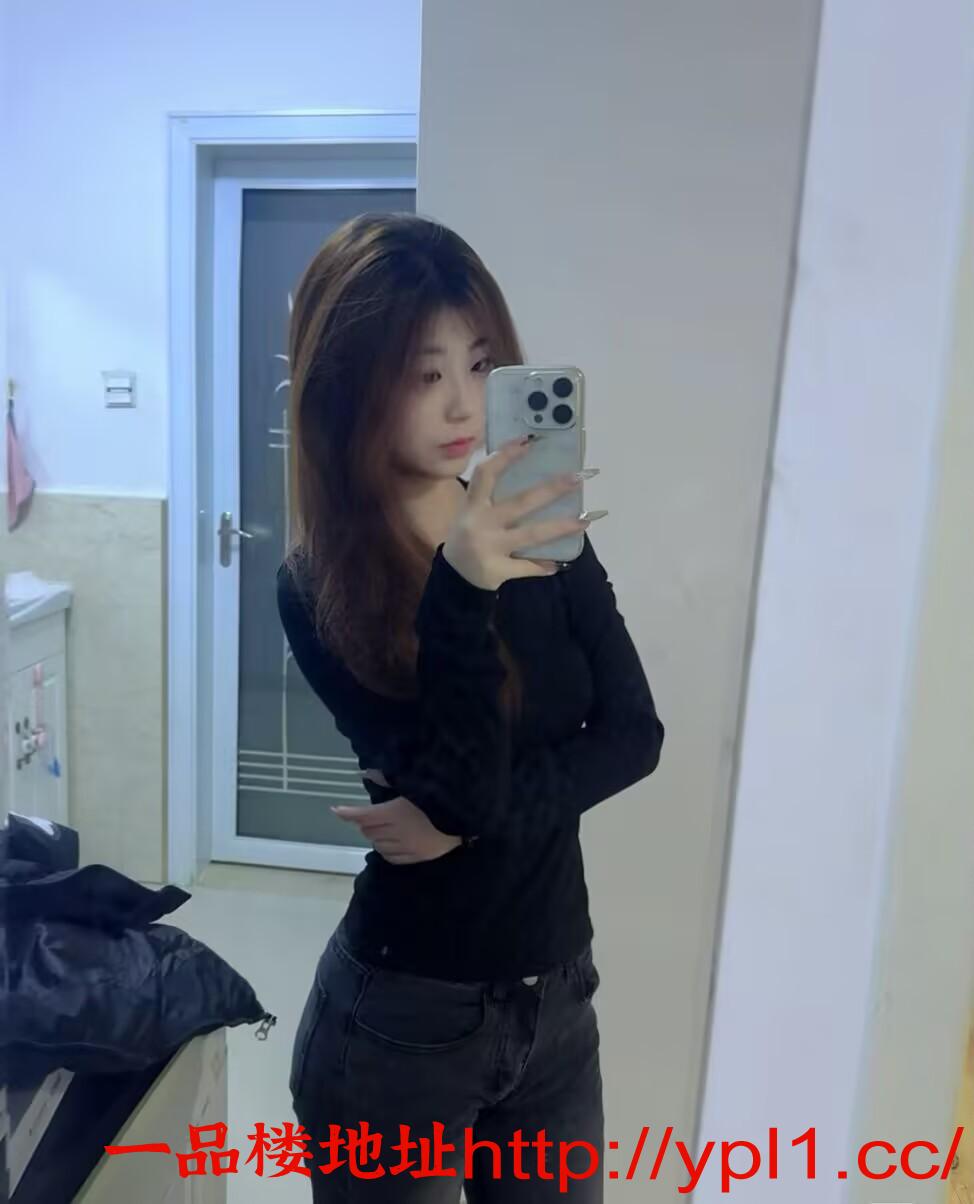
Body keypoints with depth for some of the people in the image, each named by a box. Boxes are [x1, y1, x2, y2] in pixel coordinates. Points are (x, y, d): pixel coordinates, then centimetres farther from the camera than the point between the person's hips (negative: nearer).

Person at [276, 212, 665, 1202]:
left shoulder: (543, 535, -4)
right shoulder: (320, 588, -16)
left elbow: (633, 734, -6)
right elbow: (462, 787, -23)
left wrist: (469, 820, -18)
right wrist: (464, 589, -36)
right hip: (402, 1020, -4)